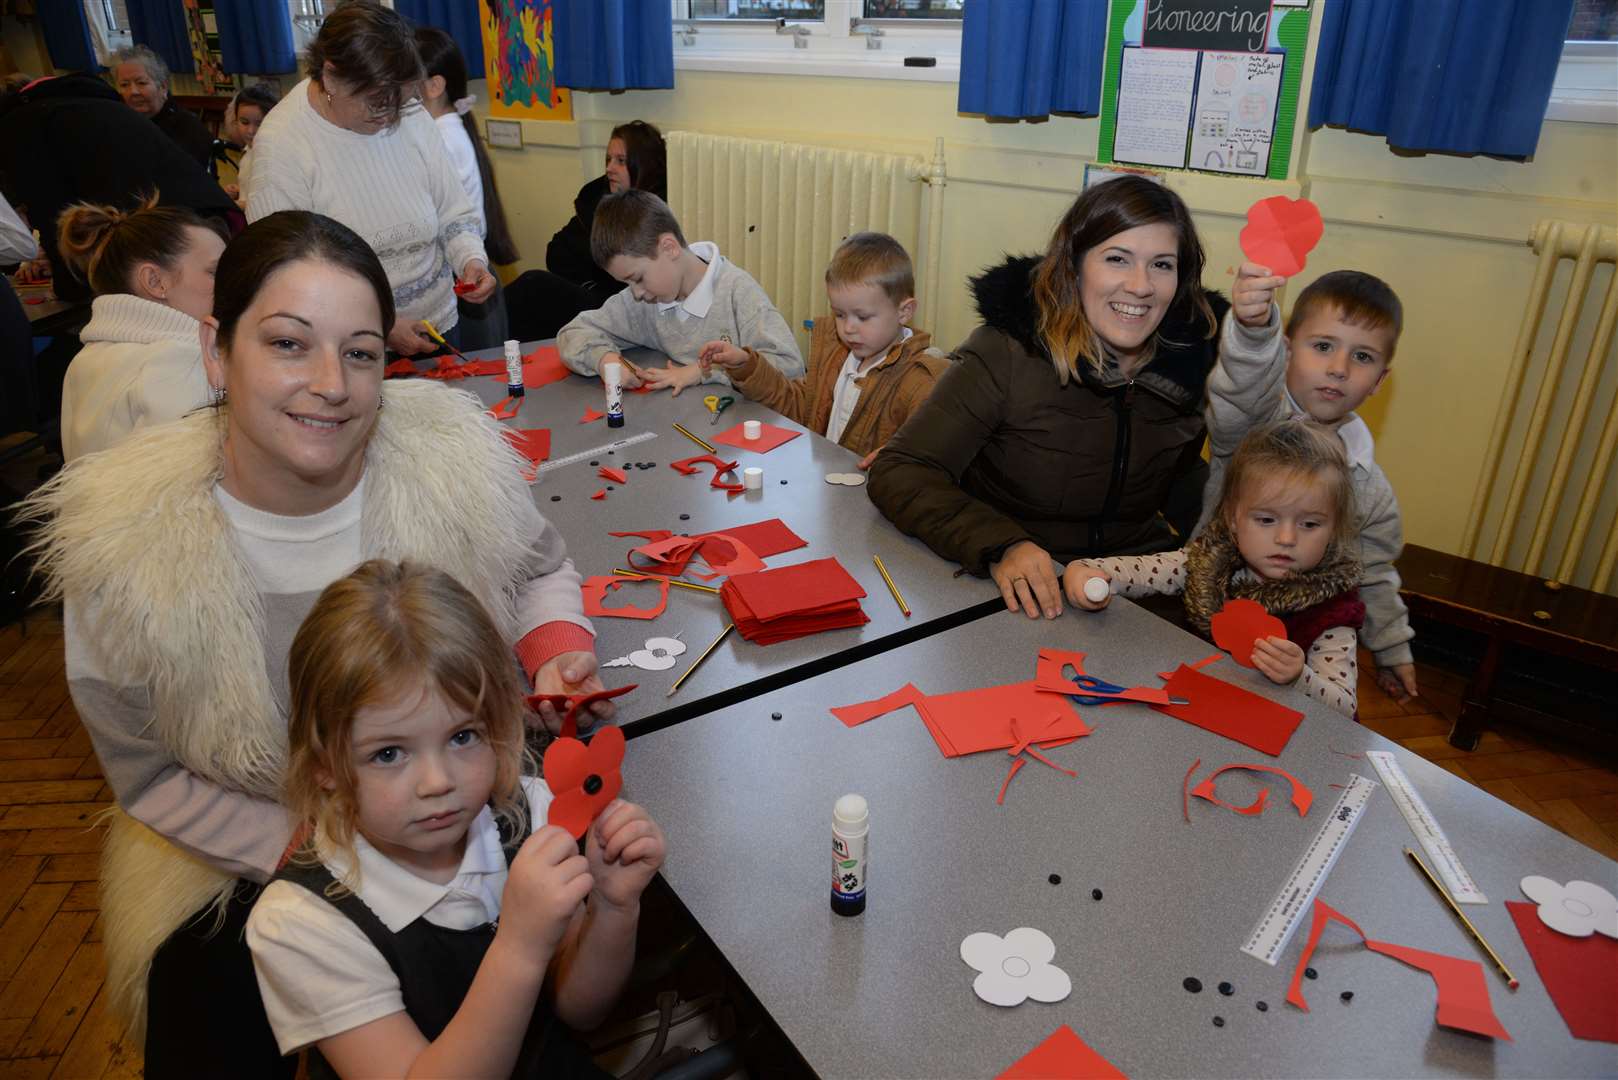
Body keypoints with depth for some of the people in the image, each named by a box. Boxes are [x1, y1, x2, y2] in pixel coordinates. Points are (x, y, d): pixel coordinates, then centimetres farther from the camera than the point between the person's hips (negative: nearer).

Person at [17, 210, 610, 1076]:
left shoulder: (454, 458, -19)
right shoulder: (126, 549, -20)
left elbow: (537, 570, 2)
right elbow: (152, 775, -6)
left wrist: (554, 650, -19)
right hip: (245, 865, 0)